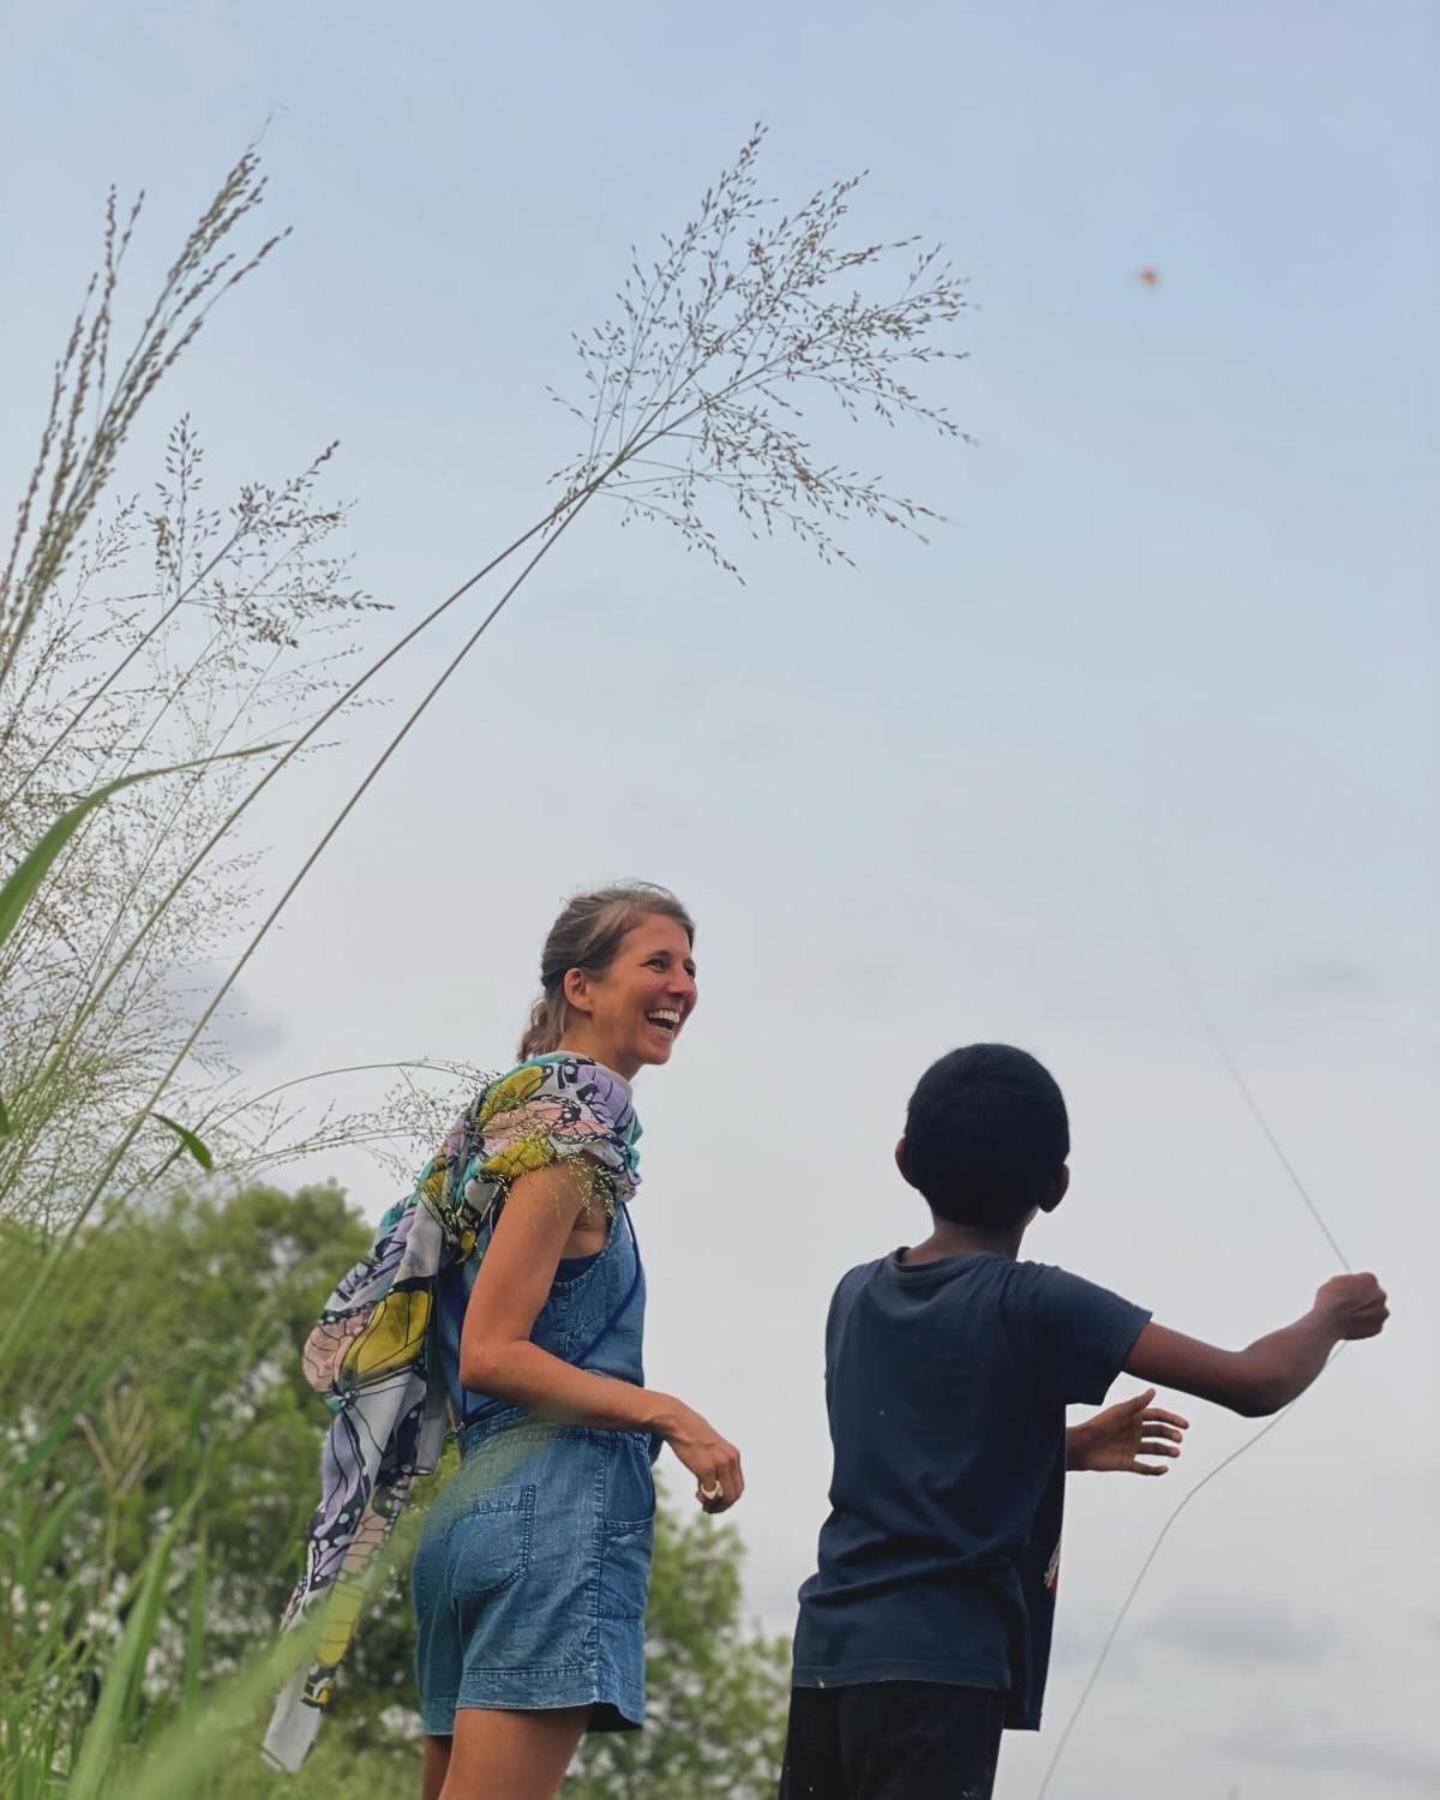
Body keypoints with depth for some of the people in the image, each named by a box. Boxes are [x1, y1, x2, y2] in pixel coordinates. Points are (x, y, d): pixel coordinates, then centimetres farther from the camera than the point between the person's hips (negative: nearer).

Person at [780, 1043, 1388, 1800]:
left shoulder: (856, 1295, 13)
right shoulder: (1035, 1305, -7)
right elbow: (1256, 1384, -9)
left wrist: (1072, 1447, 33)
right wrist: (1331, 1315, 11)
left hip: (829, 1651, 7)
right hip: (941, 1664, -7)